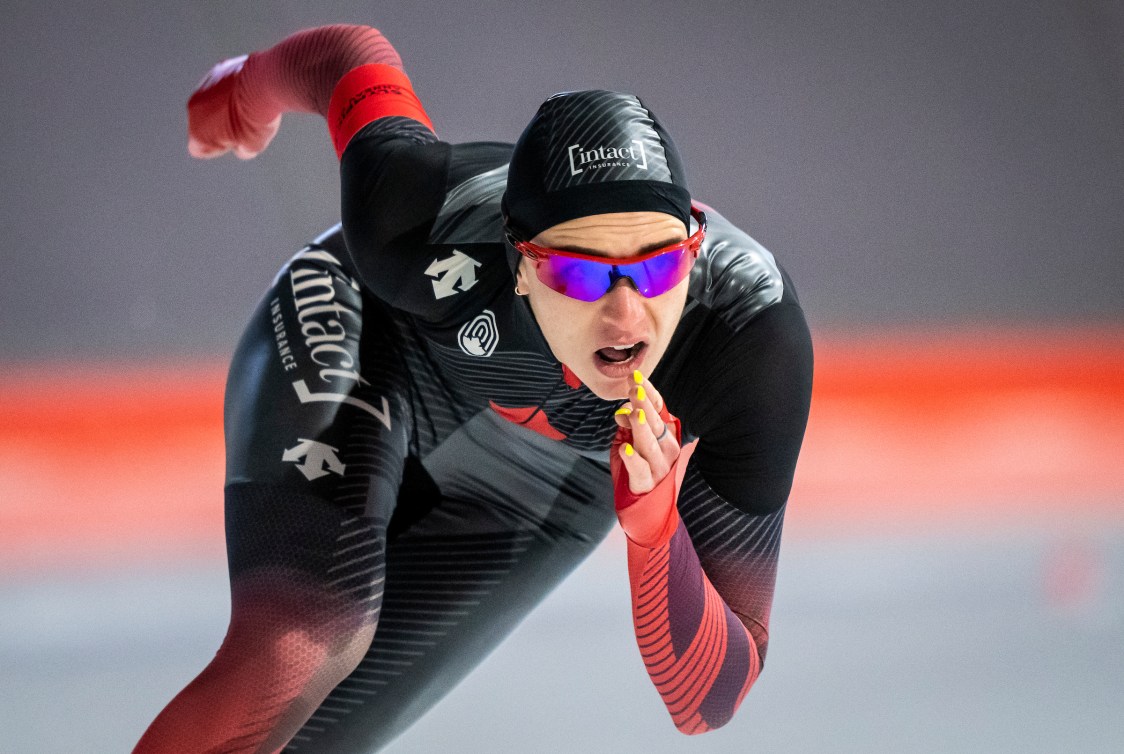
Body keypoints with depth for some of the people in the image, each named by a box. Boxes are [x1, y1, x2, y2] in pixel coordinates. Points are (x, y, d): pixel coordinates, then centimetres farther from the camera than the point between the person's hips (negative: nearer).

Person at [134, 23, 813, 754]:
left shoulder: (760, 342, -38)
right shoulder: (428, 222, -40)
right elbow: (350, 53, -15)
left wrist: (655, 528, -51)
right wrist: (248, 91, 8)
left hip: (539, 485, 2)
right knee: (296, 646, -30)